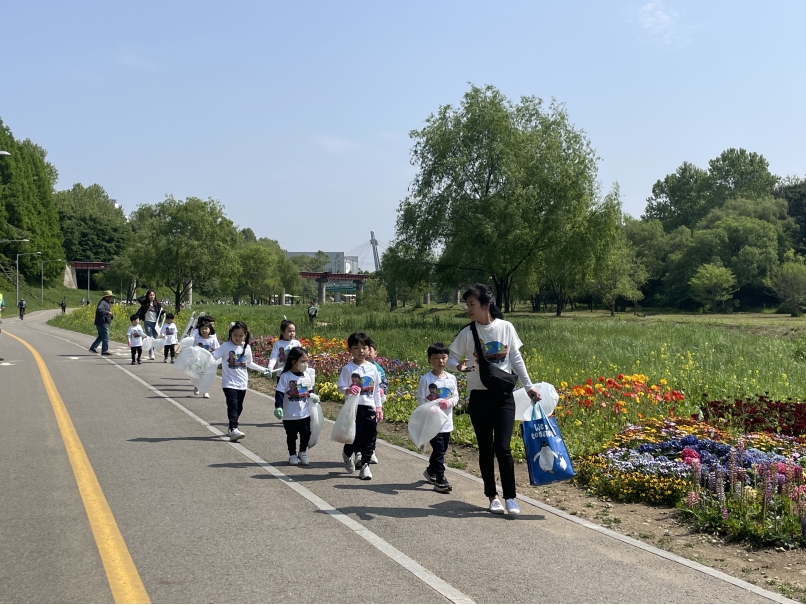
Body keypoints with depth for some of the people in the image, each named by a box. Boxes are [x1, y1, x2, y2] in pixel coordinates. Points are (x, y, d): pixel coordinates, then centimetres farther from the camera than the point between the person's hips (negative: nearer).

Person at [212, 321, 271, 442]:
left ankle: (232, 427, 28)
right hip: (229, 382, -5)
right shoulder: (226, 346, -8)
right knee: (233, 405, -16)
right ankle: (234, 429, -21)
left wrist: (263, 369, 21)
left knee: (239, 407, 12)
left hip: (242, 383, 5)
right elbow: (212, 357, -13)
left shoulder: (247, 348, 4)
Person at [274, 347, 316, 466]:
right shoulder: (286, 376, -13)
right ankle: (292, 455, 27)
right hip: (289, 415, -3)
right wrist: (278, 407, -23)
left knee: (306, 434, 7)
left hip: (305, 413, 3)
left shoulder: (308, 375, 1)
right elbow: (279, 393, -14)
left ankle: (303, 453, 27)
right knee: (291, 436, 10)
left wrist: (312, 396, -6)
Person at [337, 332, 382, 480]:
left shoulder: (372, 368, 7)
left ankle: (365, 465, 16)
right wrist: (348, 390, -29)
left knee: (369, 437, 4)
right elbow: (341, 387, -7)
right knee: (355, 436, -2)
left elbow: (376, 390, 12)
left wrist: (379, 408, 11)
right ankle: (347, 454, 30)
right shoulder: (348, 368, -6)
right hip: (354, 407, -4)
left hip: (370, 408, 4)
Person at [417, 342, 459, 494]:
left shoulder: (451, 378, 4)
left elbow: (456, 397, 8)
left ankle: (430, 471, 39)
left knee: (442, 450, 17)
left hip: (447, 421, 6)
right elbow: (420, 400, -9)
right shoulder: (426, 379, -10)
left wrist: (449, 402, -13)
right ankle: (440, 480, -2)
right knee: (439, 450, -8)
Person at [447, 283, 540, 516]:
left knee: (502, 447, -9)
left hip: (504, 395, -1)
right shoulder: (467, 333, -3)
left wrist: (529, 386, 2)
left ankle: (510, 497, 4)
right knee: (485, 449, 7)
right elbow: (451, 359, -1)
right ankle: (492, 496, 20)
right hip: (479, 396, 1)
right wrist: (458, 366, -24)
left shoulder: (506, 328, -2)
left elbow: (516, 359, 4)